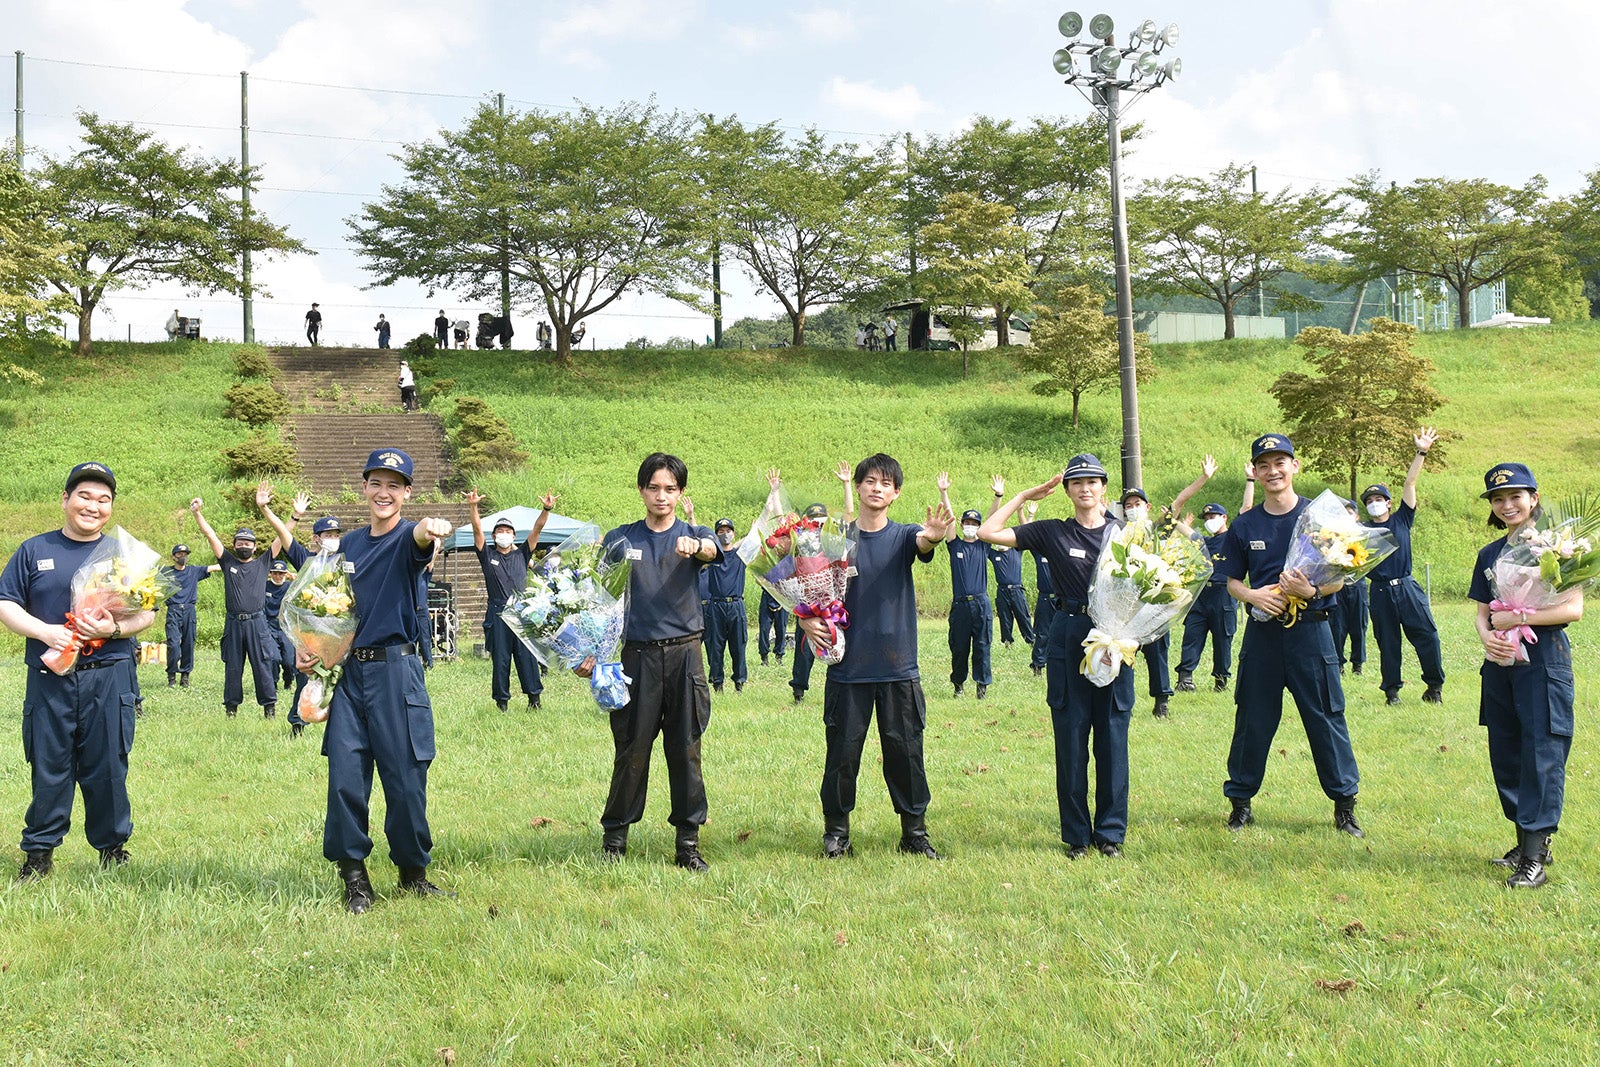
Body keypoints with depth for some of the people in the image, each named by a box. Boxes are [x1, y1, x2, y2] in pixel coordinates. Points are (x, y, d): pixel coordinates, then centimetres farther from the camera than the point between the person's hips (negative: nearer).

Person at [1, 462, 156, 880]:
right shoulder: (34, 551, 9)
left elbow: (147, 613, 6)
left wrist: (115, 629, -13)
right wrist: (46, 632, -12)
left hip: (108, 678, 0)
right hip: (48, 677, 0)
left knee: (107, 765, 3)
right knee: (48, 765, 4)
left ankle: (112, 844, 17)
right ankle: (40, 850, 15)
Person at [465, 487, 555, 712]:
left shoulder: (521, 554, 14)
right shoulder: (488, 556, 10)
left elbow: (537, 530, 5)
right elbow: (477, 530, -2)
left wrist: (546, 510, -10)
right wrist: (473, 507, -16)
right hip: (497, 614, -1)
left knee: (527, 655, -3)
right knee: (500, 659, 1)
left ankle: (534, 695, 1)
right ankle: (502, 700, 7)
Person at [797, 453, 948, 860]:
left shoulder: (903, 536, 2)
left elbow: (922, 542, -21)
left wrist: (934, 536, -45)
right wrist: (806, 620, -16)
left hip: (898, 666, 0)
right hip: (848, 665, 0)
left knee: (905, 751, 4)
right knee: (842, 751, 4)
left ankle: (914, 831, 16)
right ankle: (836, 830, 18)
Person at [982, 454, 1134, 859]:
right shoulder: (1052, 532, 5)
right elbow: (988, 532, 1)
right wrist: (1025, 496, 5)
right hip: (1068, 638, -1)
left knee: (1113, 738, 3)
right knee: (1070, 738, 2)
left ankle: (1111, 832, 13)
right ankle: (1077, 834, 11)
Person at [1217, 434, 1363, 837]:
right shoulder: (1244, 526, 7)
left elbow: (1339, 577, 0)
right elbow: (1232, 581, 12)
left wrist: (1311, 591, -21)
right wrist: (1253, 595, -10)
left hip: (1310, 630, -2)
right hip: (1262, 633, 2)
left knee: (1326, 717, 2)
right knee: (1253, 719, 7)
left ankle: (1345, 803, 14)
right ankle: (1240, 800, 19)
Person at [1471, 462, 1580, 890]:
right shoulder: (1489, 555, 15)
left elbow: (1574, 608, -10)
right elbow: (1482, 612, 13)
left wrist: (1514, 618, -14)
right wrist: (1486, 635, -9)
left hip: (1544, 664, -6)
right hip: (1501, 663, 6)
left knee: (1542, 755, -9)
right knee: (1506, 756, 8)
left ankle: (1536, 858, -10)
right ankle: (1526, 842, 20)